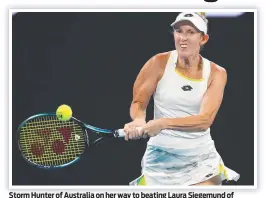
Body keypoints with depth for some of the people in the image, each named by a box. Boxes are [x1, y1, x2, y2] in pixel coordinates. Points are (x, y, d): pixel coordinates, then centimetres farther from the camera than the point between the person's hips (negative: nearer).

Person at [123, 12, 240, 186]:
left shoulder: (216, 73, -5)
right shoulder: (159, 63, -7)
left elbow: (205, 119, -18)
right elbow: (138, 103, -2)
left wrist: (163, 123, -31)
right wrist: (139, 121, -26)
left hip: (201, 155, 1)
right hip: (162, 154, -1)